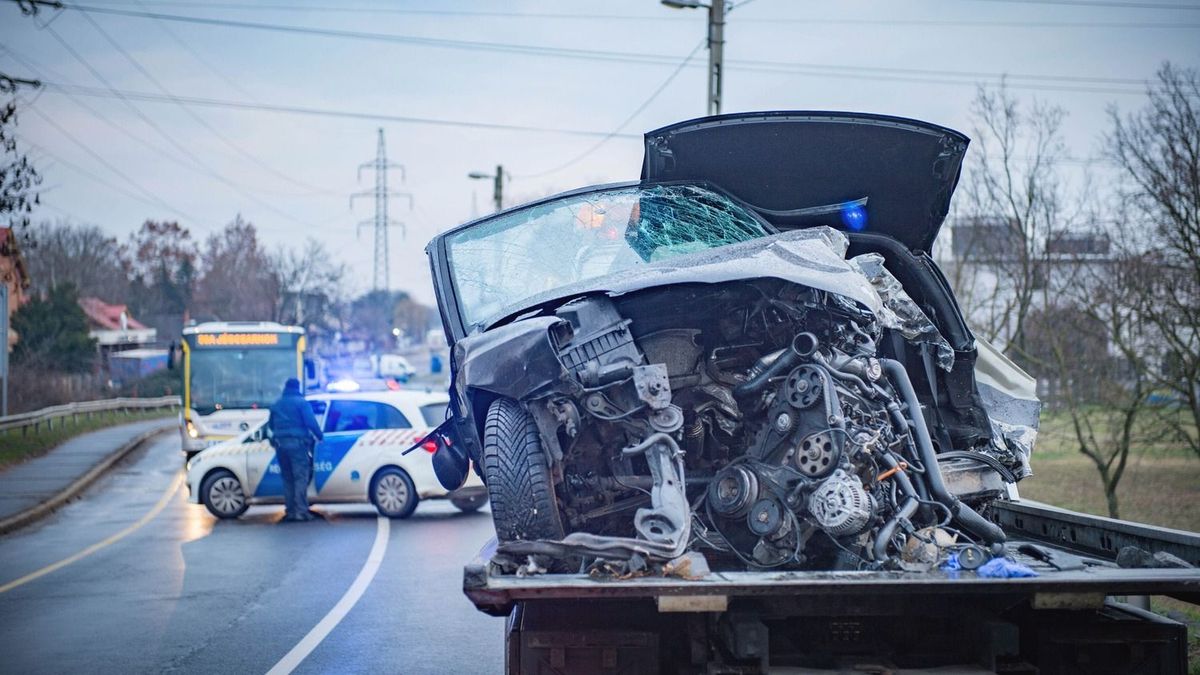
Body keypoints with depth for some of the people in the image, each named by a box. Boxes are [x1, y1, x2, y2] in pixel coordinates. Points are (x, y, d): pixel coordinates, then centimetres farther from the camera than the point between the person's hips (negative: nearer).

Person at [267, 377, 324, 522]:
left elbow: (270, 425, 24)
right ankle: (301, 511, -15)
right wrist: (320, 436, 0)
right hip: (297, 443, -5)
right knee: (300, 478, -7)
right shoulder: (301, 402, -2)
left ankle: (290, 511, 9)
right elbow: (311, 422, -11)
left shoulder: (276, 405, 15)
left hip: (280, 444, 5)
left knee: (287, 479, 11)